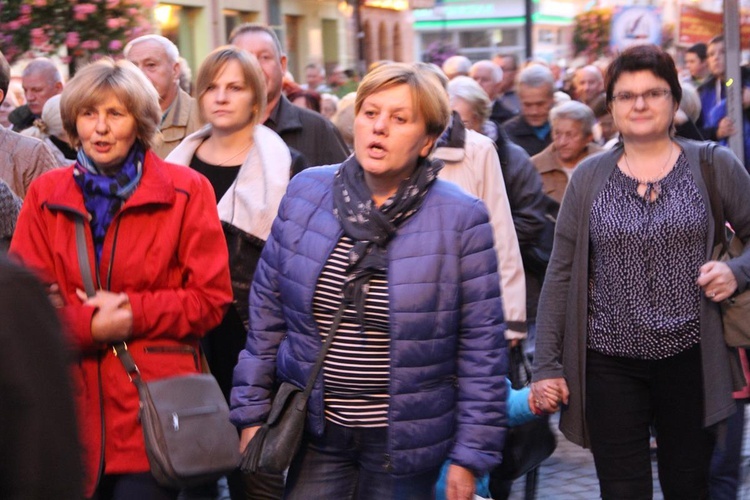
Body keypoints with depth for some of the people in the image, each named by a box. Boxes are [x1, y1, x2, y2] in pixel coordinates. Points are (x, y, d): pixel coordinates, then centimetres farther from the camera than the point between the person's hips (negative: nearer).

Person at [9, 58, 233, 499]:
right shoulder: (46, 194, 9)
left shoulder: (186, 191, 2)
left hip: (154, 406, -2)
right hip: (74, 407, 3)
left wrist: (135, 313, -13)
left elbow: (212, 298, -1)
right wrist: (87, 326, -14)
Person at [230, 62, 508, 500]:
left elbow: (481, 348, -8)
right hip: (316, 431, 2)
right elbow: (268, 312, 6)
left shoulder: (461, 219, -9)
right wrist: (252, 412, 5)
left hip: (407, 440, -2)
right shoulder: (306, 195, -1)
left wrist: (471, 456, -8)